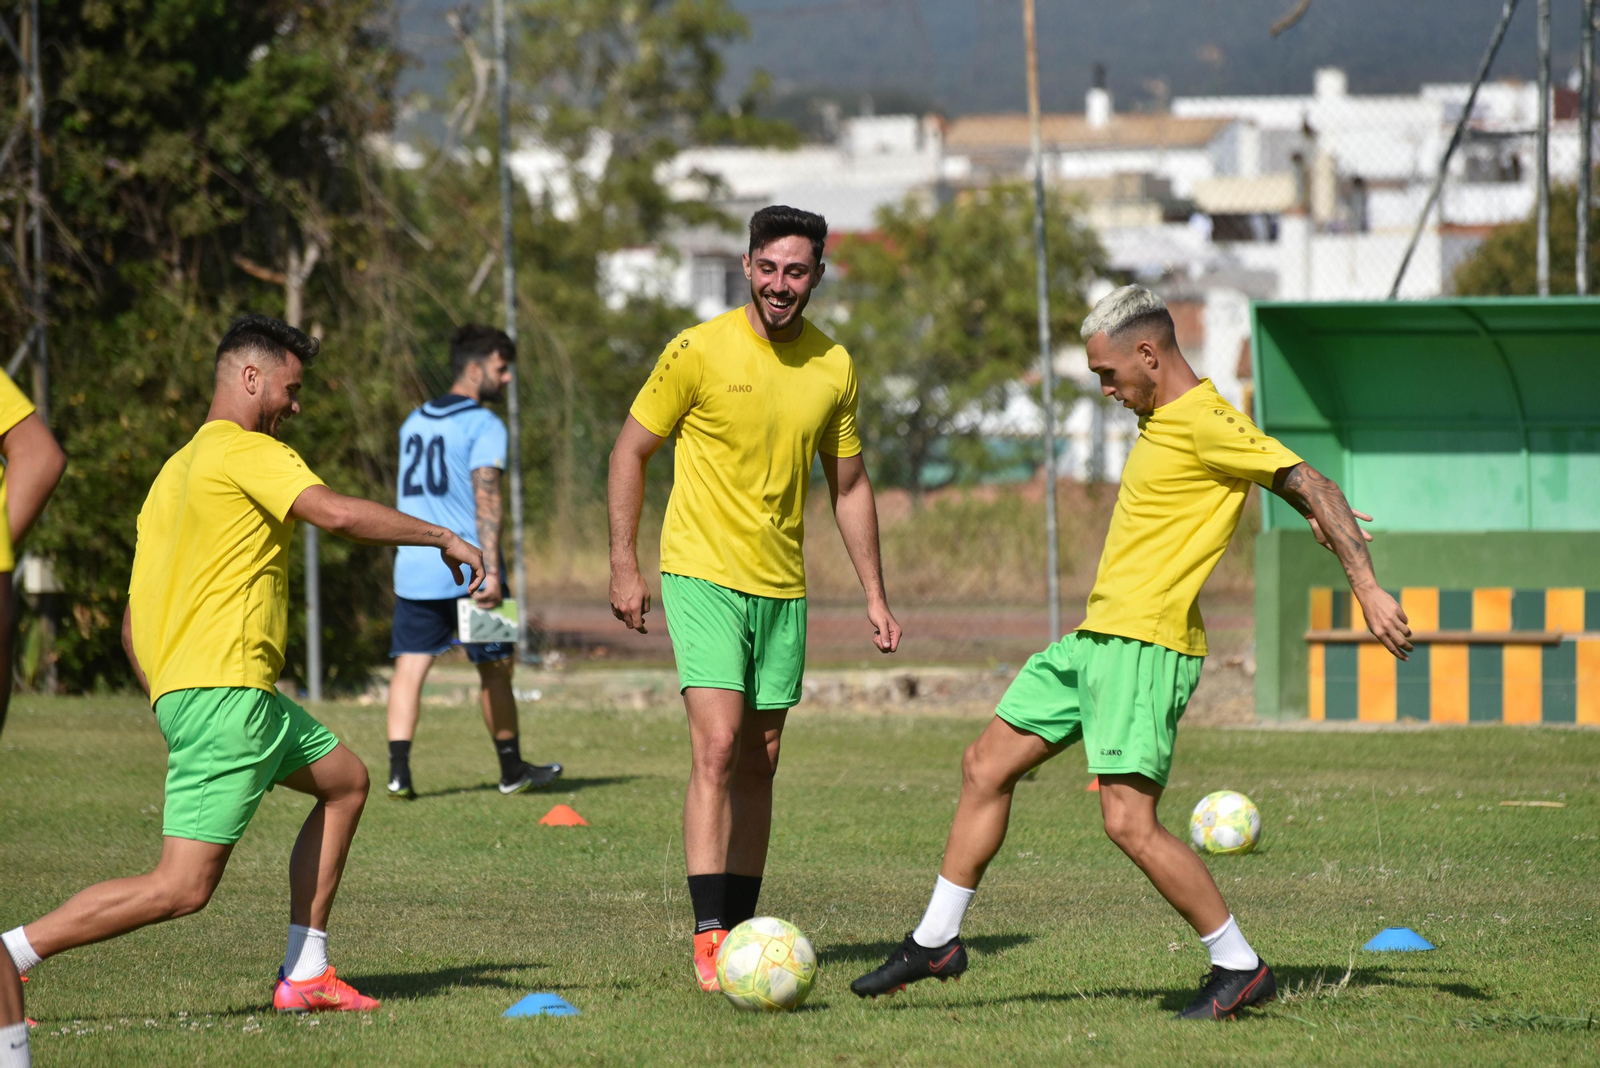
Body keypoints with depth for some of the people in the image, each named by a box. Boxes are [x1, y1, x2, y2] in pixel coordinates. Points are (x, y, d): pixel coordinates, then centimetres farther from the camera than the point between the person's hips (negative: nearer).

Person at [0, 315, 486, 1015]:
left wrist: (172, 714, 23)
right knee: (181, 889, -13)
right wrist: (441, 537, -10)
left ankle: (304, 976, 19)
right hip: (226, 692, -10)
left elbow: (130, 625, 21)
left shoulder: (175, 469, 21)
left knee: (346, 781, 24)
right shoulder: (247, 451, -6)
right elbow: (337, 514, -21)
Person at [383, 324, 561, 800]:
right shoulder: (484, 425, -7)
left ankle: (399, 771, -14)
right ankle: (512, 769, 19)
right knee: (495, 669, 9)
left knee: (410, 667, -1)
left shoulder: (414, 422, 16)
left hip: (413, 568, 5)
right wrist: (491, 570, -21)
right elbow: (486, 498, -16)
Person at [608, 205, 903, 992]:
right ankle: (709, 938, -18)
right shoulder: (700, 352, -10)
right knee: (717, 749, -16)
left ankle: (743, 929, 17)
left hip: (782, 587, 5)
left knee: (759, 764, 9)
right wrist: (623, 566, -6)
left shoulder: (833, 368, 4)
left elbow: (848, 485, 15)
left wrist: (874, 595, 12)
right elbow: (631, 451, -2)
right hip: (703, 575, -5)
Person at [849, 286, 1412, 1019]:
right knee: (985, 766, 13)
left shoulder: (1205, 422, -15)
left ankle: (1239, 969, -3)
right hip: (1098, 636, 10)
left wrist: (1366, 587, -22)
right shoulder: (1161, 419, 15)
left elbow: (1307, 486, -18)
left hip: (1146, 647, -10)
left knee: (1129, 822, -16)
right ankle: (935, 943, 22)